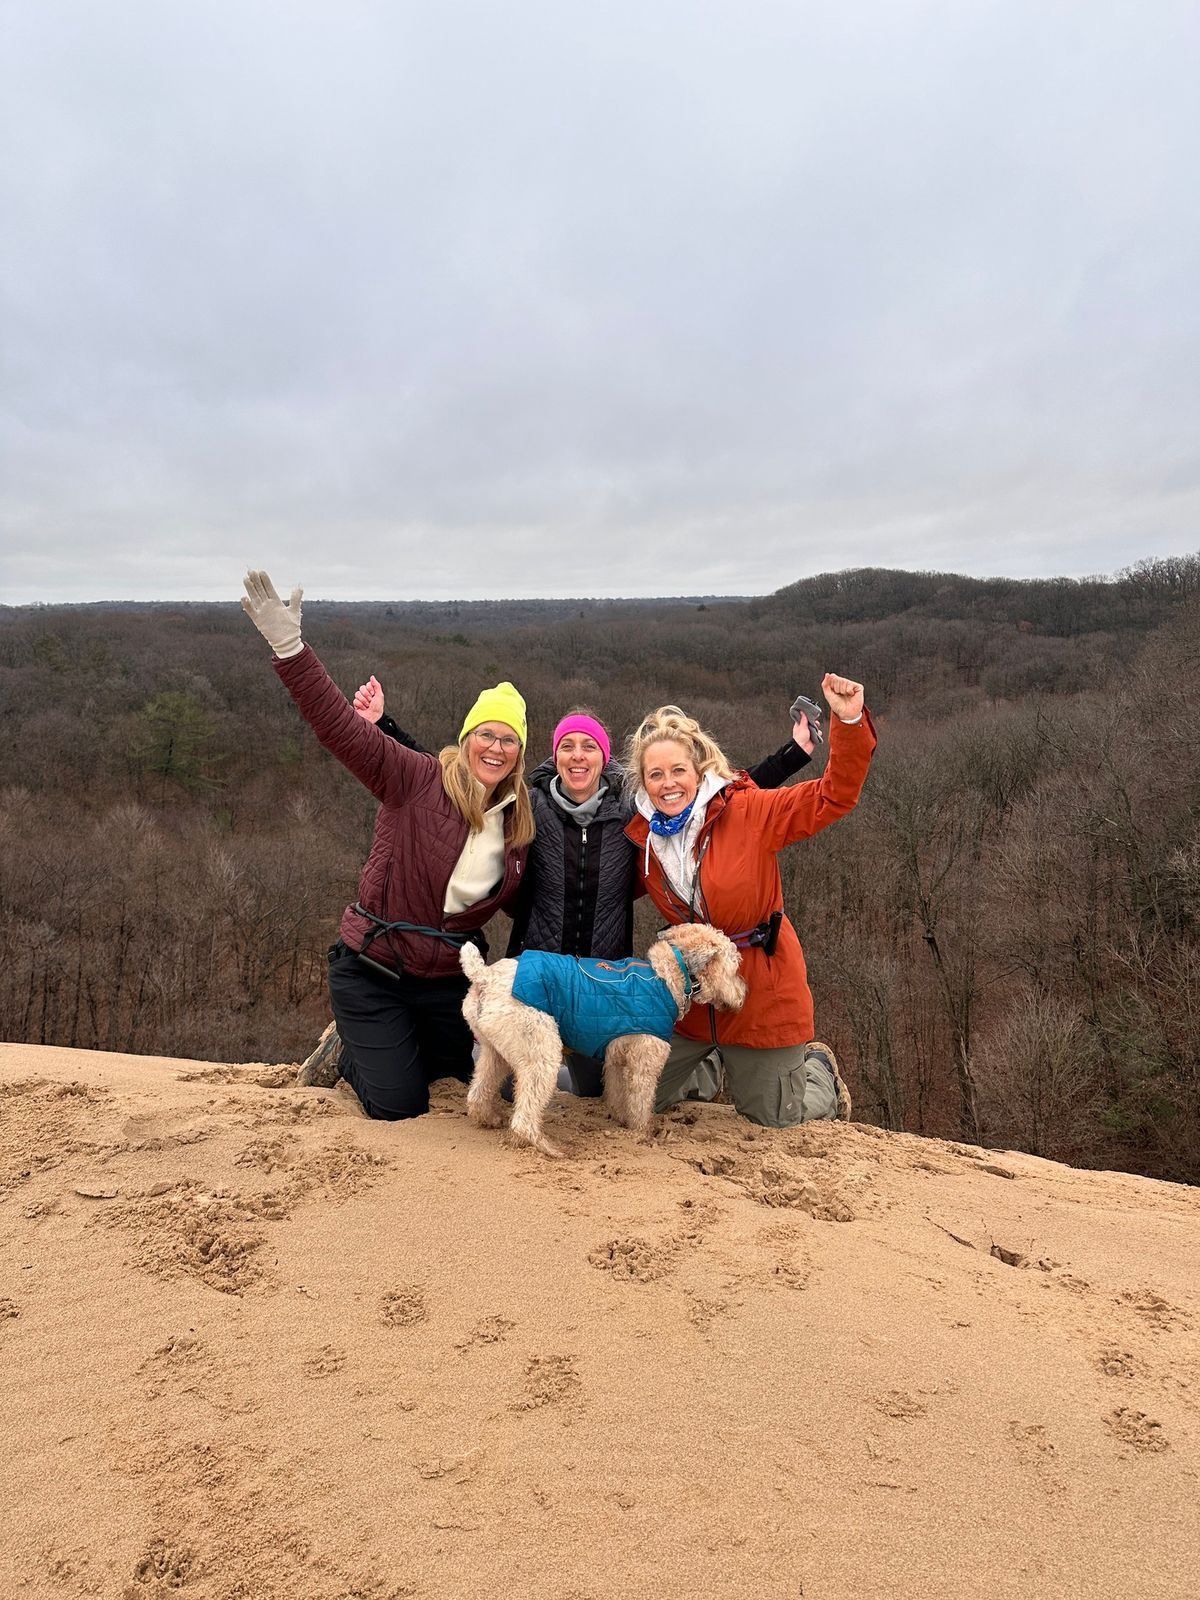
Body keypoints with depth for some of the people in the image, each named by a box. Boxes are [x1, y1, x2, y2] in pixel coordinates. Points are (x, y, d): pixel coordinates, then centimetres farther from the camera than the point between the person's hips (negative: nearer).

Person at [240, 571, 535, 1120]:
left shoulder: (519, 821, 0)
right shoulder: (419, 781, -17)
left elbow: (517, 903, 13)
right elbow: (341, 729, -30)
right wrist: (290, 649, -41)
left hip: (446, 978, 5)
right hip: (371, 972, -5)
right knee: (399, 1107, -1)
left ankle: (389, 1049, 41)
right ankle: (347, 1050, 32)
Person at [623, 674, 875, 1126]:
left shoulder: (746, 813, -17)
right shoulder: (641, 835, -4)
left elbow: (833, 797, -21)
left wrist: (850, 722, -33)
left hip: (761, 991, -4)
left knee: (773, 1117, 12)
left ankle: (817, 1068, 45)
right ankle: (717, 1067, 43)